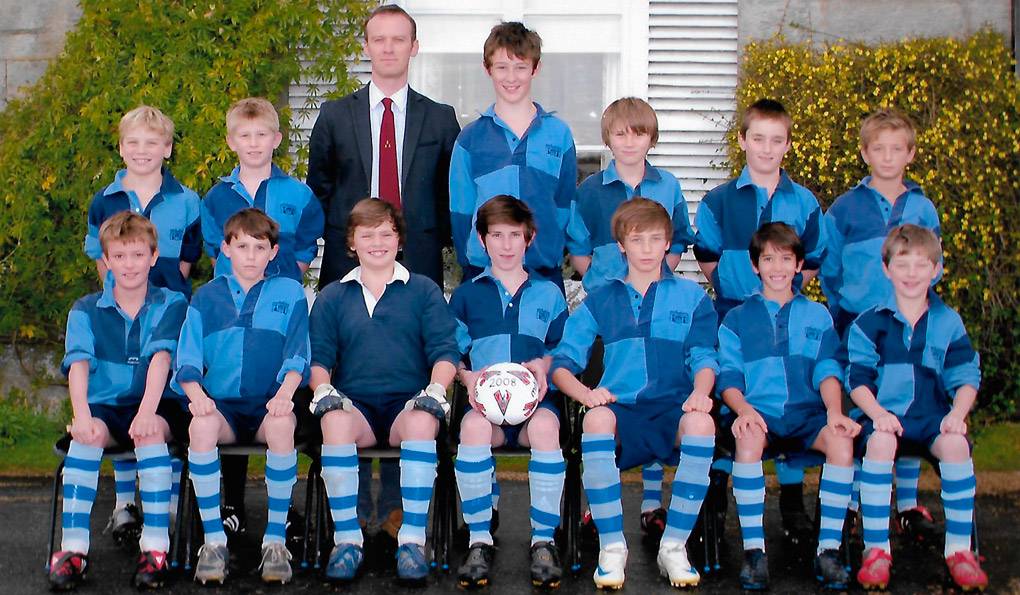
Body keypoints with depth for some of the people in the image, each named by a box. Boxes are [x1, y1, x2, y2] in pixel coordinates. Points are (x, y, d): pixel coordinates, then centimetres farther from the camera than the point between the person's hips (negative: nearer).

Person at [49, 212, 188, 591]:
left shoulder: (170, 305, 3)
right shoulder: (86, 311, 6)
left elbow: (160, 358, -15)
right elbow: (78, 363, -10)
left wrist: (147, 411, -32)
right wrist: (81, 414, -30)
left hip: (154, 407, -1)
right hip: (103, 407, 1)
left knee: (150, 430, -35)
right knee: (86, 434, -32)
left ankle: (155, 546, -34)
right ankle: (73, 548, -33)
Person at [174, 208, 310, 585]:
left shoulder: (289, 293, 10)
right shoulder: (206, 297, 13)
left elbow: (297, 357, 2)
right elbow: (188, 361, 6)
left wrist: (285, 393, -18)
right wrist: (196, 394, -15)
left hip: (268, 405, -1)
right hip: (221, 404, 1)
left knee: (282, 424, -37)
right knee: (201, 425, -34)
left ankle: (276, 540, -26)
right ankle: (213, 540, -24)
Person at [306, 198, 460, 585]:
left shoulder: (424, 290, 16)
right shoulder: (332, 297, 20)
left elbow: (444, 350, 7)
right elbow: (318, 357, 12)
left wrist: (435, 389, -12)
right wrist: (323, 389, -10)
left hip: (407, 401, -1)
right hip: (355, 403, 1)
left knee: (422, 421, -38)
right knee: (334, 420, -36)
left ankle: (412, 539, -33)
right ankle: (347, 538, -28)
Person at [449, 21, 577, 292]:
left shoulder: (559, 134, 5)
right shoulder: (471, 138, 4)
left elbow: (566, 205, 7)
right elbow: (460, 210, 5)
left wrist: (554, 255, 0)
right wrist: (469, 261, 0)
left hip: (545, 271, 0)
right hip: (483, 270, 0)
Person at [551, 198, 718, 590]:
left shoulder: (691, 296, 17)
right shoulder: (600, 301, 17)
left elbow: (703, 357, 8)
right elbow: (562, 362, 10)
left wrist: (700, 391, -16)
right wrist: (586, 393, -12)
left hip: (672, 410, 0)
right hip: (619, 408, 0)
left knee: (701, 422, -36)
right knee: (597, 419, -36)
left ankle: (674, 546, -23)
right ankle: (611, 546, -25)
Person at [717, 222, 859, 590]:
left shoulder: (817, 316, 21)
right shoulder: (737, 319, 17)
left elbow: (827, 369, 8)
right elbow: (728, 376, 6)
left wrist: (834, 412, -12)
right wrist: (744, 409, -16)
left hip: (806, 414, 1)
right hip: (758, 412, -1)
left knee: (842, 441, -32)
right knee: (749, 439, -37)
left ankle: (828, 549, -23)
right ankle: (754, 550, -30)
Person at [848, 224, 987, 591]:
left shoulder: (948, 322, 10)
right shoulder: (869, 323, 6)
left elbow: (966, 377, 7)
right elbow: (857, 378, 1)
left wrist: (957, 413, -13)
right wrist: (877, 413, -17)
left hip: (932, 417, 1)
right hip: (885, 416, -1)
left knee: (955, 444, -32)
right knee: (880, 441, -35)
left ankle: (959, 548, -20)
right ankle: (876, 548, -26)